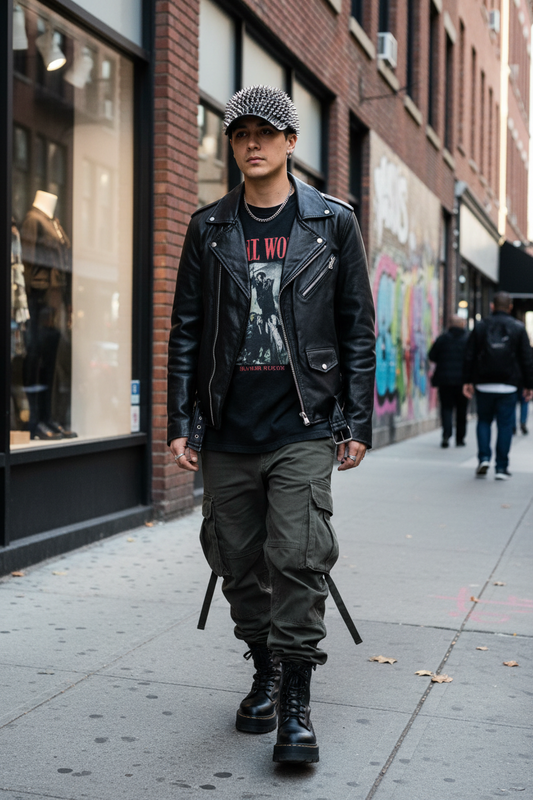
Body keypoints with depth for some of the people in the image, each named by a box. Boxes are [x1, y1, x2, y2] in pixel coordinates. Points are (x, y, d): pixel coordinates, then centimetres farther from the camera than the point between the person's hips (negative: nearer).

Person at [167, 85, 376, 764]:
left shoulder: (333, 223, 5)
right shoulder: (209, 228, 9)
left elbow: (358, 329, 5)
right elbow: (185, 331, 10)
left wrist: (358, 423, 0)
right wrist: (180, 423, 4)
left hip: (305, 429, -2)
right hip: (227, 433, 3)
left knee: (297, 560, -9)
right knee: (238, 562, 9)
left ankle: (296, 706, 4)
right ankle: (265, 672, 30)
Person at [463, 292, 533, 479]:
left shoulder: (480, 326, 3)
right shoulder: (518, 328, 1)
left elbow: (469, 356, 3)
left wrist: (468, 381, 10)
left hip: (484, 385, 1)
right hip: (508, 386, -1)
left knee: (484, 421, 15)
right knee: (505, 425, 4)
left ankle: (484, 458, -1)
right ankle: (501, 467, 3)